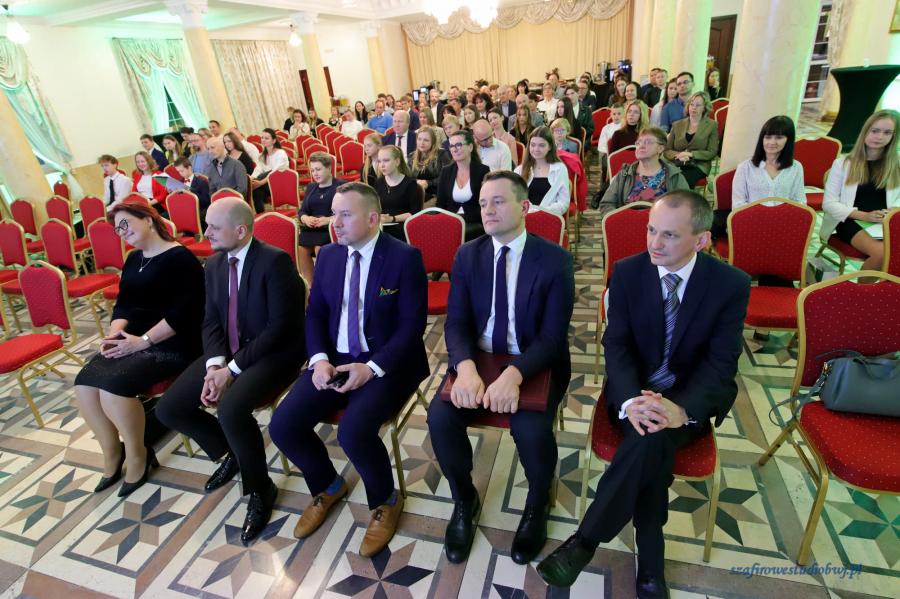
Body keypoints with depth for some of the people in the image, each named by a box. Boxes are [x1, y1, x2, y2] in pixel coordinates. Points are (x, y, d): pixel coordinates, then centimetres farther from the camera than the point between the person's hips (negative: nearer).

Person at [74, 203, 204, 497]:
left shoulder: (180, 258, -10)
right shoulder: (133, 259, 18)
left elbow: (183, 312, -19)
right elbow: (123, 304, 16)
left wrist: (143, 341, -20)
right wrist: (115, 332, -4)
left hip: (171, 344, -8)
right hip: (132, 340, 8)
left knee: (113, 385, -25)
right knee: (84, 383, -12)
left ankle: (137, 455, -1)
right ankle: (112, 453, 8)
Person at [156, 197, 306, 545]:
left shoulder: (275, 261, -17)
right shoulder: (214, 264, 8)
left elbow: (280, 327, -22)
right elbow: (211, 321, 7)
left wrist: (233, 368, -21)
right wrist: (215, 364, -11)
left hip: (273, 354, -8)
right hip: (227, 354, 8)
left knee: (231, 409, -32)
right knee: (168, 409, 0)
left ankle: (259, 488, -5)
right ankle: (230, 452, 24)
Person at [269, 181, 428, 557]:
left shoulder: (404, 257, -10)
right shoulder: (327, 256, 8)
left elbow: (412, 325, -13)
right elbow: (315, 314, 10)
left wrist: (372, 368, -23)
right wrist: (319, 358, -9)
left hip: (386, 364, -5)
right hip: (334, 359, 6)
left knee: (353, 432, -28)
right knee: (282, 425, -10)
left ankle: (385, 501, 6)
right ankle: (328, 486, 22)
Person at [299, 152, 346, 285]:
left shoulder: (342, 185, 4)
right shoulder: (310, 187, 23)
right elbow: (302, 211, 17)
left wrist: (328, 219, -22)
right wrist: (306, 218, -8)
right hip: (311, 228, 5)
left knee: (320, 249, -33)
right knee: (302, 249, -25)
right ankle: (310, 287, -17)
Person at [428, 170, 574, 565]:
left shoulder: (555, 260, -9)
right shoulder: (467, 255, 1)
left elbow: (552, 336, -15)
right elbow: (455, 323, -5)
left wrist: (514, 374, -33)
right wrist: (466, 367, -27)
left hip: (535, 366, -2)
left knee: (531, 429, -28)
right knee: (440, 416, -21)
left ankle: (537, 504, 10)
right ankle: (465, 500, 11)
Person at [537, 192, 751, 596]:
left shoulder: (732, 284, -9)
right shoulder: (628, 272, -7)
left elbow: (721, 362, -12)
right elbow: (616, 345, -9)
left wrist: (682, 409, -30)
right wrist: (631, 401, -27)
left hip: (692, 396, 0)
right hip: (636, 389, 1)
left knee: (651, 440, -31)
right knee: (653, 447, -29)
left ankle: (586, 540, -13)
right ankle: (650, 566, -7)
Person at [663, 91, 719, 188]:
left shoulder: (711, 125, 10)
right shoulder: (677, 125, 17)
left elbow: (712, 153, 3)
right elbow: (667, 151, 13)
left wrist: (691, 154, -12)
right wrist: (678, 155, -9)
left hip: (698, 166, -2)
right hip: (676, 165, 2)